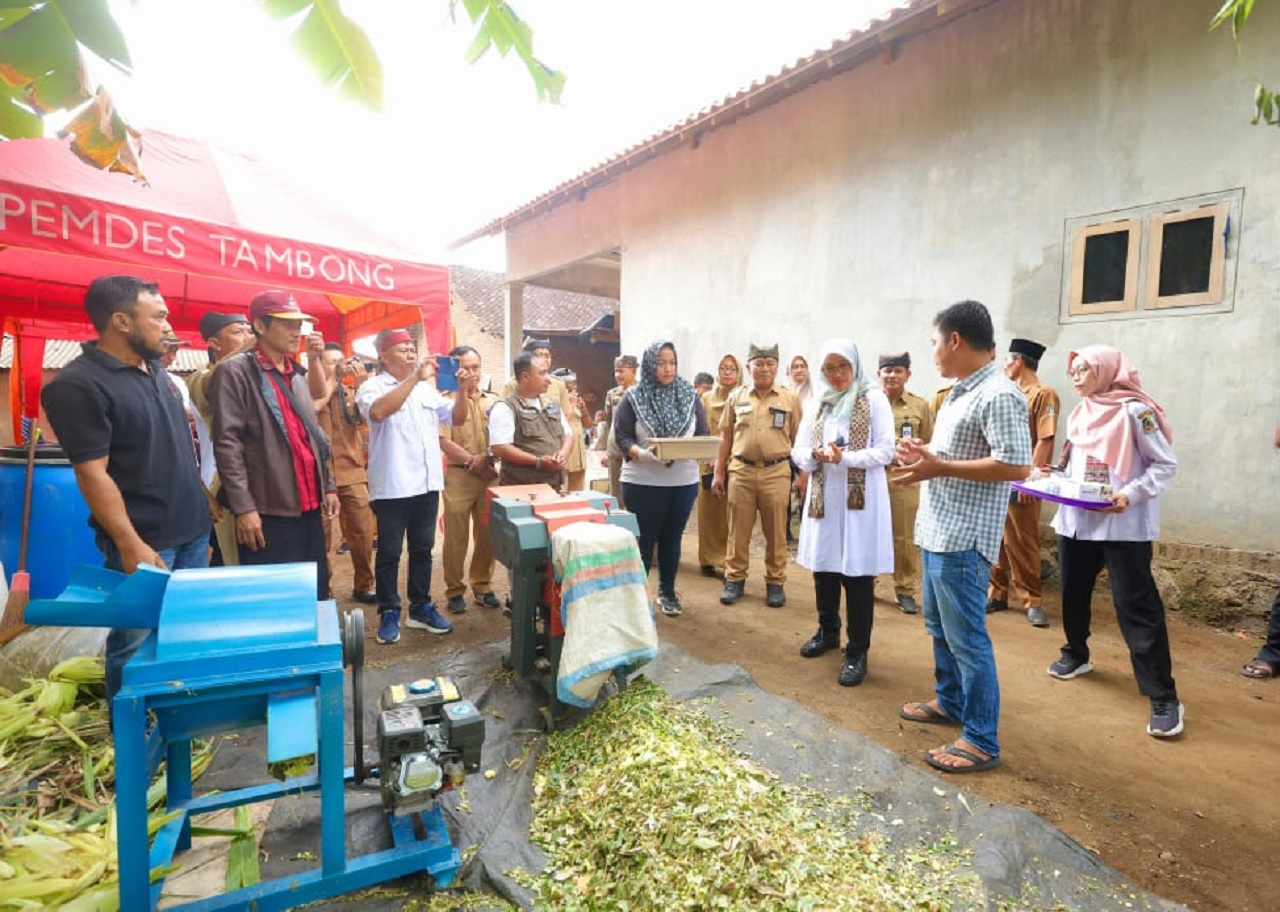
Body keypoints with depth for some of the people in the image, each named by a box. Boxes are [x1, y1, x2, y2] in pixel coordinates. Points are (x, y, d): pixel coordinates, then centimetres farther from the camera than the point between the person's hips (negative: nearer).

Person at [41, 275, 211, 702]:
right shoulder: (78, 385, -15)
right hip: (145, 540, -8)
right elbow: (93, 474, -18)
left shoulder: (156, 370, 10)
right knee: (138, 643, 4)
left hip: (191, 528, 8)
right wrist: (130, 545, -21)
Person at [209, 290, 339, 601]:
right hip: (268, 511, -6)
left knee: (316, 595, 12)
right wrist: (244, 506, -16)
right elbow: (227, 444, -12)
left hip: (309, 506, 7)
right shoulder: (235, 372, -6)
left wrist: (329, 486, 14)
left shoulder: (298, 374, 17)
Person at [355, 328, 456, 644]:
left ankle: (420, 607, 26)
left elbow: (454, 418, 13)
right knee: (389, 552, 6)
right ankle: (388, 613, 18)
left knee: (422, 548, 14)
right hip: (392, 486, -5)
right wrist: (415, 378, -28)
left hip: (427, 483, 6)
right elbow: (378, 412, -27)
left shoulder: (427, 389, 12)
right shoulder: (373, 386, -5)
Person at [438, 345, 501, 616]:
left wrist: (486, 458, -10)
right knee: (456, 536, 1)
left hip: (489, 474, 3)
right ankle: (454, 591, 13)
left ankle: (482, 586, 21)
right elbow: (443, 442, -9)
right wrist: (471, 461, -14)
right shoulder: (445, 400, -1)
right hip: (458, 474, -3)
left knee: (487, 533, 8)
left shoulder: (492, 400, 10)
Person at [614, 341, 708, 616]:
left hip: (684, 481, 3)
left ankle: (667, 591, 31)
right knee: (644, 540, 6)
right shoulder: (633, 398, -4)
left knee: (672, 538, 15)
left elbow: (703, 435, 6)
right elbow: (622, 438, -7)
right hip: (643, 482, -3)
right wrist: (643, 453, -26)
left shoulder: (689, 395, 5)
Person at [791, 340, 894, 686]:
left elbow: (886, 450, -9)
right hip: (824, 496, 5)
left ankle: (857, 652, 12)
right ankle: (828, 632, 34)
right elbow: (798, 452, 7)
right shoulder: (815, 403, 10)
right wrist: (816, 455, -15)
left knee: (857, 574, -1)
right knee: (823, 568, 13)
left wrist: (846, 458, -22)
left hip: (860, 498, -4)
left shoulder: (874, 399, -3)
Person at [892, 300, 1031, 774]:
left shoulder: (999, 396, -17)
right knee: (939, 626, 21)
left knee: (966, 637, -1)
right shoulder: (961, 392, 14)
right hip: (938, 531, 10)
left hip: (963, 539, -10)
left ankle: (981, 741, 12)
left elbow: (1016, 466, -24)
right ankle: (949, 701, 39)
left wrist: (940, 467, -23)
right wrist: (926, 454, 7)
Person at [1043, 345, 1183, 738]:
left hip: (1124, 526, -7)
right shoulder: (1079, 414, 11)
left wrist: (1131, 494, -22)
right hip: (1077, 520, 7)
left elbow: (1166, 464, -9)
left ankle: (1164, 698, 3)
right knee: (1073, 594, 17)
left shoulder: (1134, 411, -9)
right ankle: (1076, 655, 39)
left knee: (1136, 607, -6)